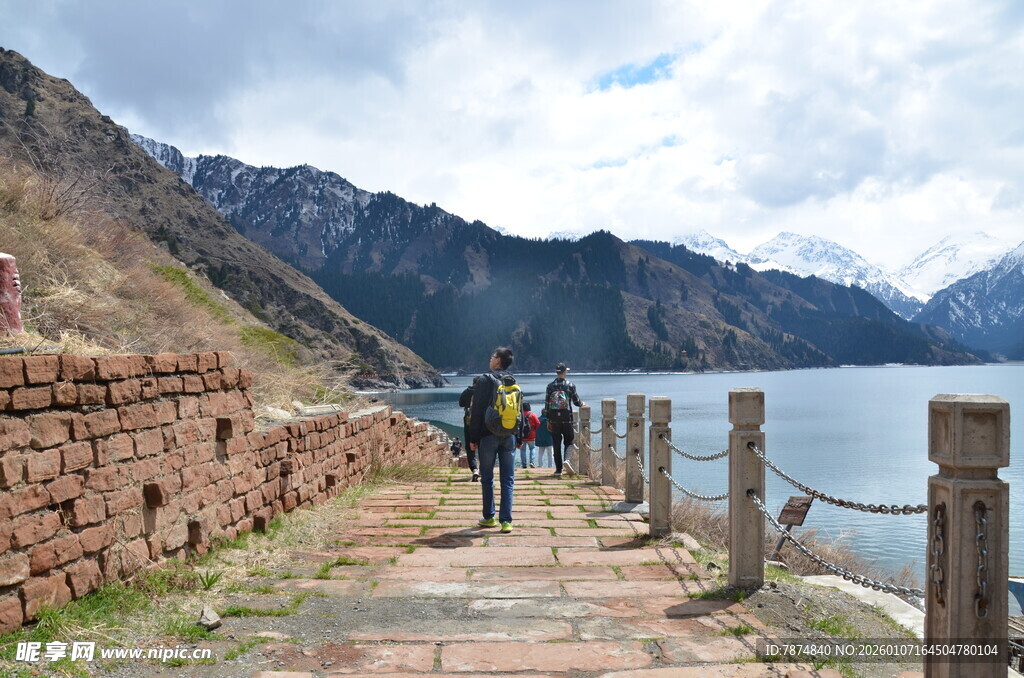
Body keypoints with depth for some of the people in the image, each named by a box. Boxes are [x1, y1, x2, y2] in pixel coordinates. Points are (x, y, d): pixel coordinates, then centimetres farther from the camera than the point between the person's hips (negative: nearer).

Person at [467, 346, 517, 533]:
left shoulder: (484, 380, -6)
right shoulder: (513, 382, 8)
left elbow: (477, 411, -7)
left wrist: (473, 438, -3)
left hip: (488, 436, -3)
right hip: (509, 436, 4)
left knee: (487, 478, 9)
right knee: (508, 479, 4)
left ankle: (489, 517, 16)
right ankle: (506, 520, 0)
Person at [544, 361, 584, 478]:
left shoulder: (550, 386, 2)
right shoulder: (570, 385, -3)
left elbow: (546, 404, 3)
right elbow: (576, 401, 1)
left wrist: (548, 420, 9)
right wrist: (582, 404, 25)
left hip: (554, 419, 2)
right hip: (567, 418, -2)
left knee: (556, 444, 6)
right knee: (568, 441, 12)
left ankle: (558, 469, 6)